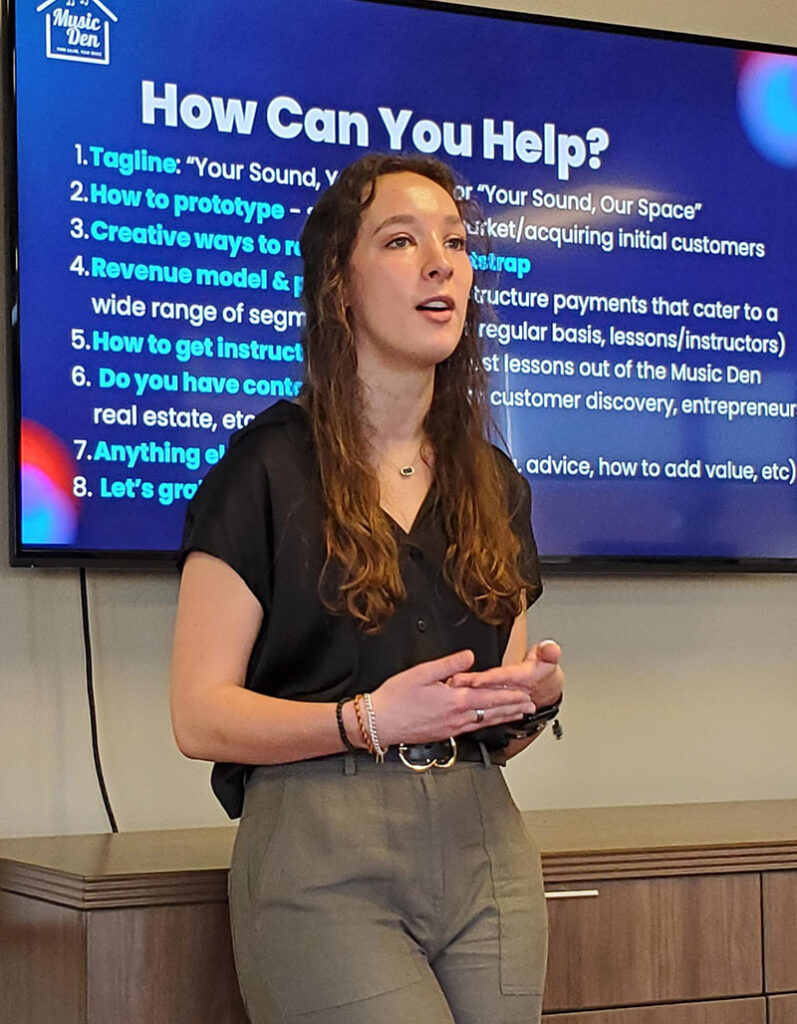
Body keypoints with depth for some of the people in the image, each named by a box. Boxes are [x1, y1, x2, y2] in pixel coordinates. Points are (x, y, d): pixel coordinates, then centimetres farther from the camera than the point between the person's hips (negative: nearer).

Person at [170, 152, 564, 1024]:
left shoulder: (493, 484, 14)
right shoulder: (267, 468, -4)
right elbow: (200, 716, -8)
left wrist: (532, 698, -3)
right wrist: (371, 720, -20)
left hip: (484, 850, 5)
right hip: (324, 858, -5)